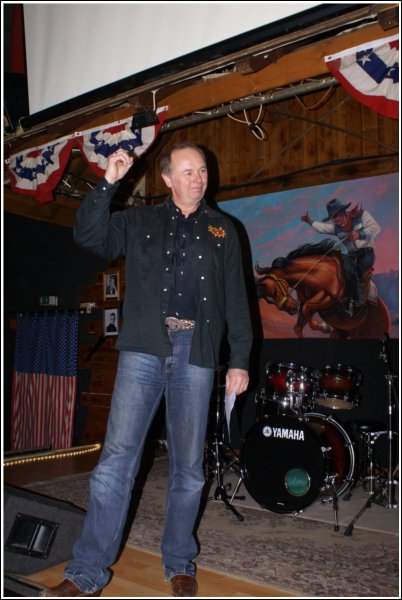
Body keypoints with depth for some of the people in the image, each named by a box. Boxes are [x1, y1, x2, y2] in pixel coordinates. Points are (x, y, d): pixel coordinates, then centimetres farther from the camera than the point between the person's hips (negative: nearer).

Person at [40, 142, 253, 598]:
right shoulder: (140, 222, 14)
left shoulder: (221, 230, 15)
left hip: (196, 354, 1)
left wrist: (240, 360, 4)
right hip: (144, 349, 0)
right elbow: (87, 235, 2)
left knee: (188, 466, 7)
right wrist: (108, 182, -5)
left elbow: (237, 301, 11)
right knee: (117, 457, -6)